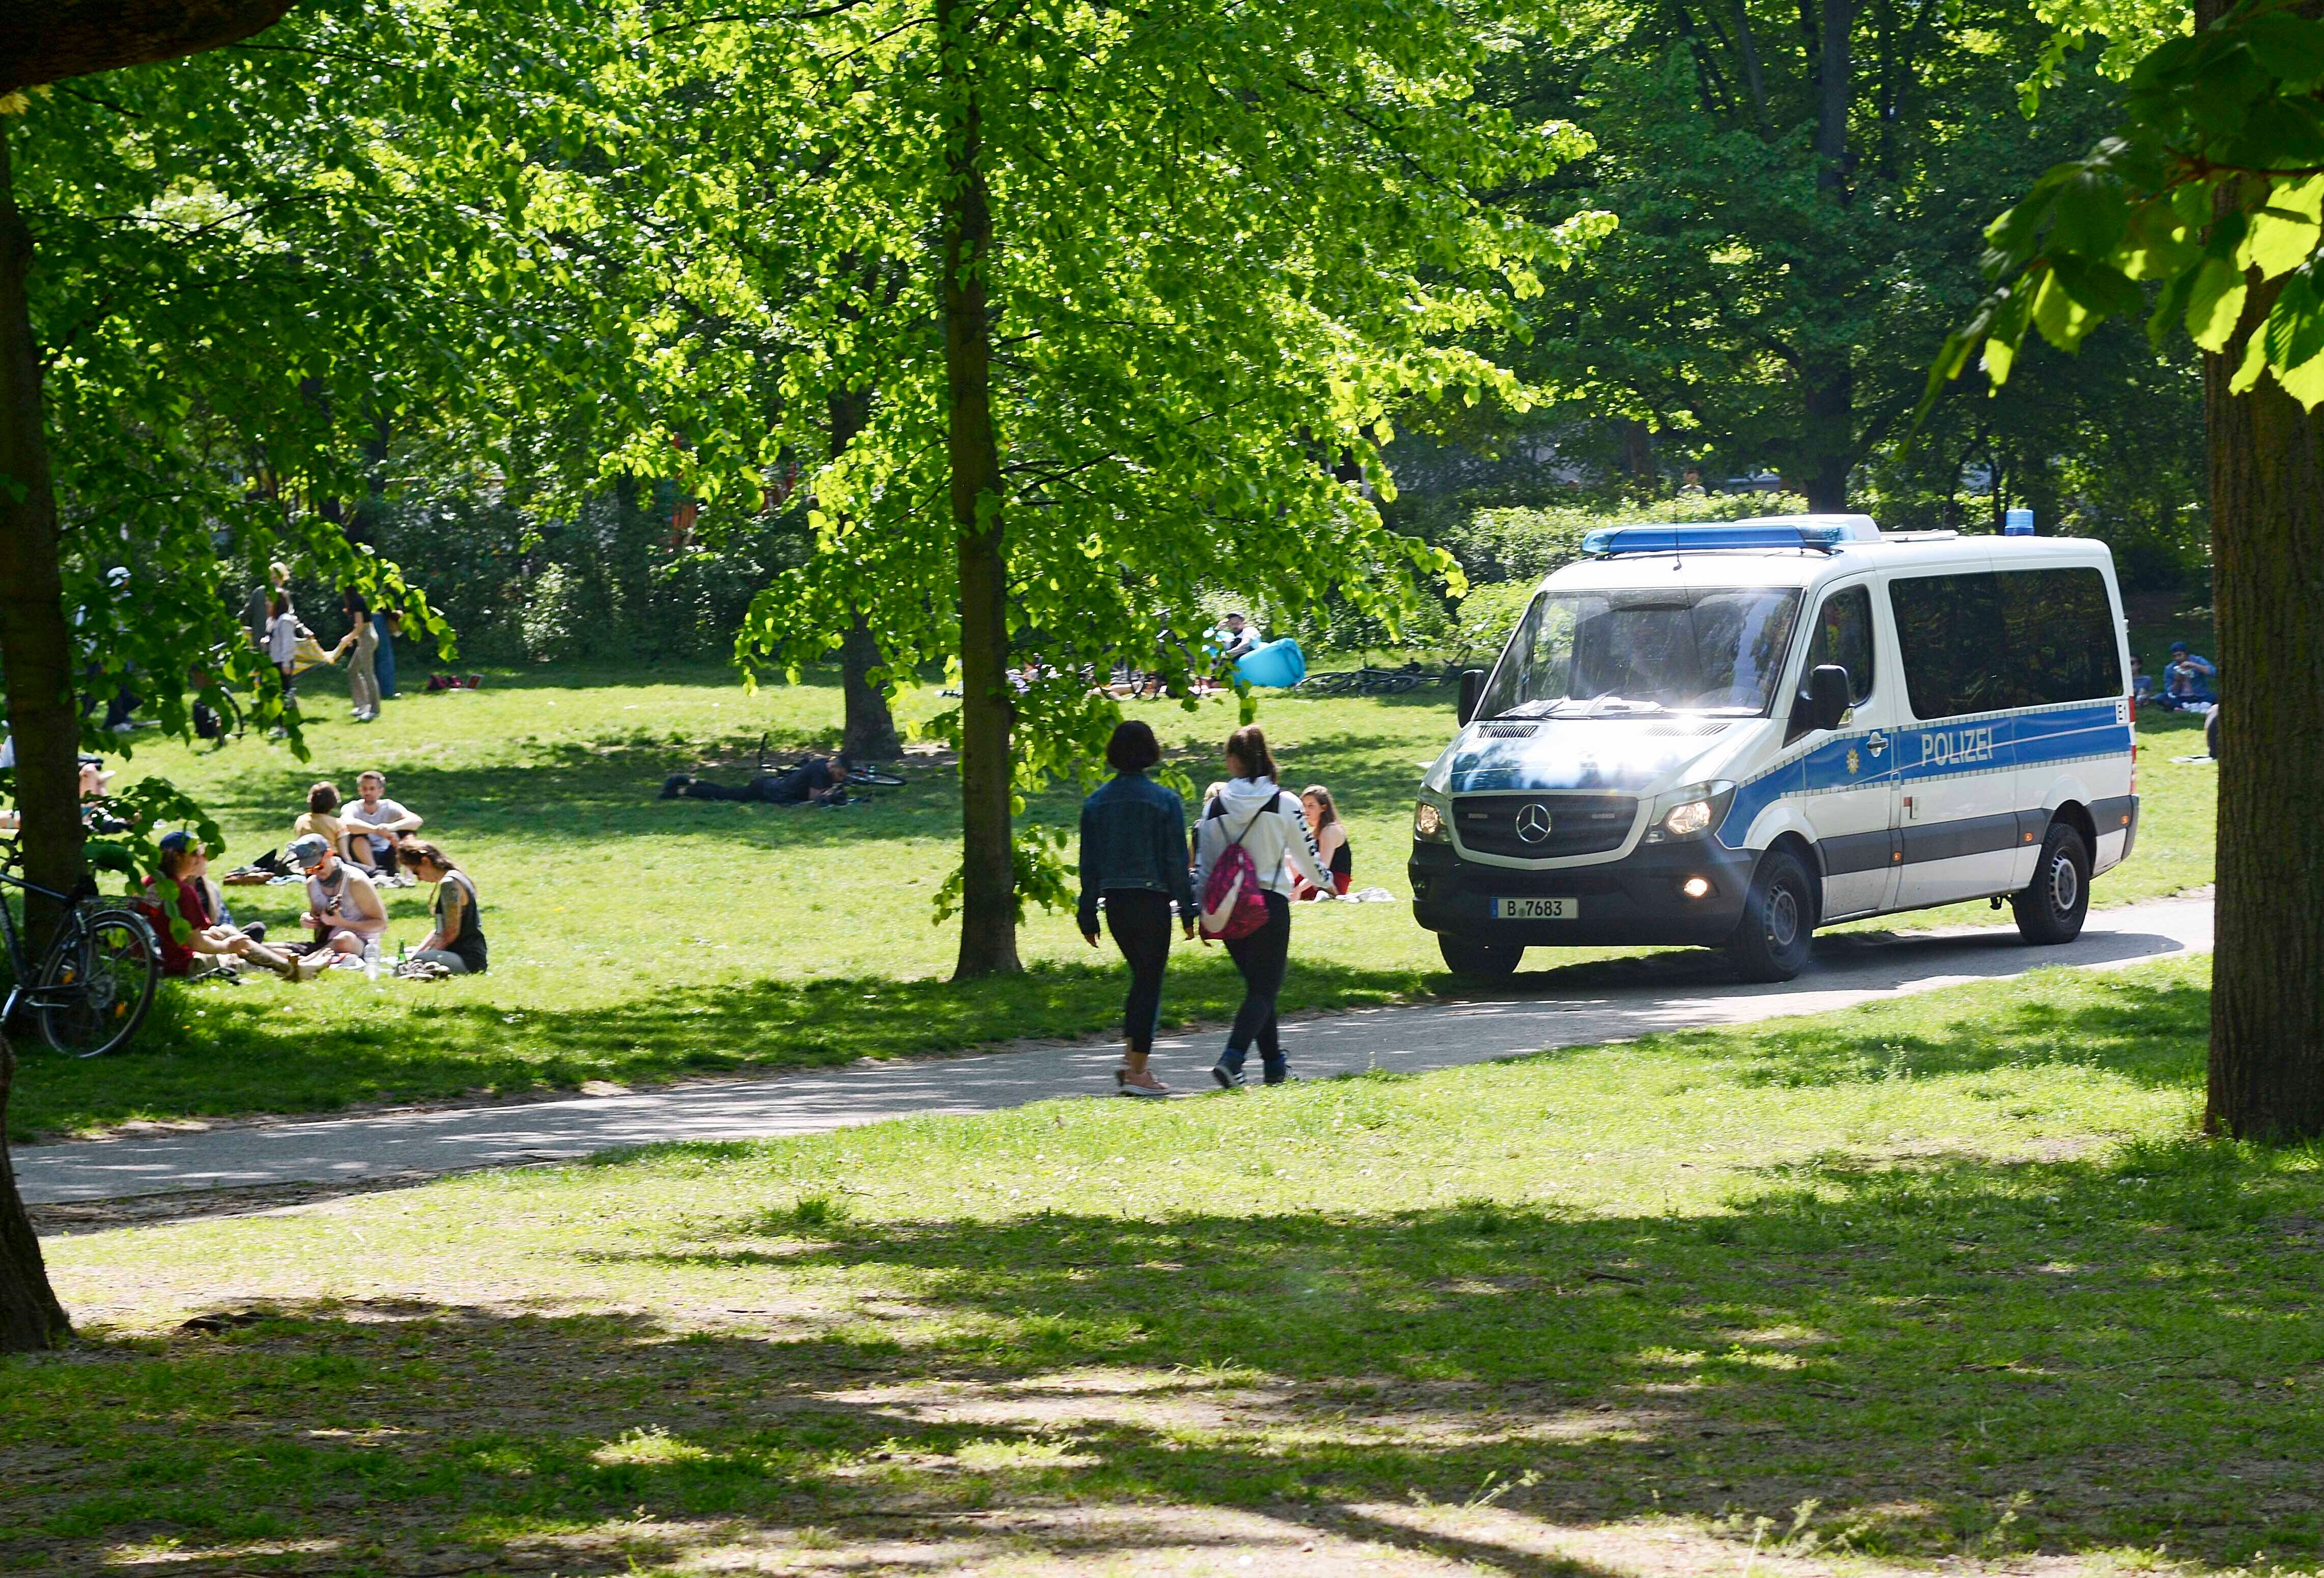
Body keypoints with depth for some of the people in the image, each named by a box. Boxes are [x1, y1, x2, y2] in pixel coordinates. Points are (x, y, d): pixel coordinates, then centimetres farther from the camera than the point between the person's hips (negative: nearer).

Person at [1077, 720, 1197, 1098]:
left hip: (1114, 901, 4)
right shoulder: (1164, 800, -7)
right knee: (1149, 982, 1)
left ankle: (1131, 1059, 11)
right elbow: (1177, 860, -6)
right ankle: (1137, 1071, -1)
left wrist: (1088, 917, 11)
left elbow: (1089, 864, 7)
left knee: (1142, 977, 20)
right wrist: (1188, 911, -1)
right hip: (1152, 900, -4)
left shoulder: (1096, 803, 4)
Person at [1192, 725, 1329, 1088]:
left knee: (1257, 984, 18)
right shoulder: (1284, 804, -6)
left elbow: (1203, 864, 2)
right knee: (1265, 987, -1)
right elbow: (1306, 855, 6)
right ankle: (1232, 1059, -20)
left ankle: (1275, 1063, 21)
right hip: (1271, 902, -3)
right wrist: (1324, 880, 27)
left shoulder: (1216, 806, -1)